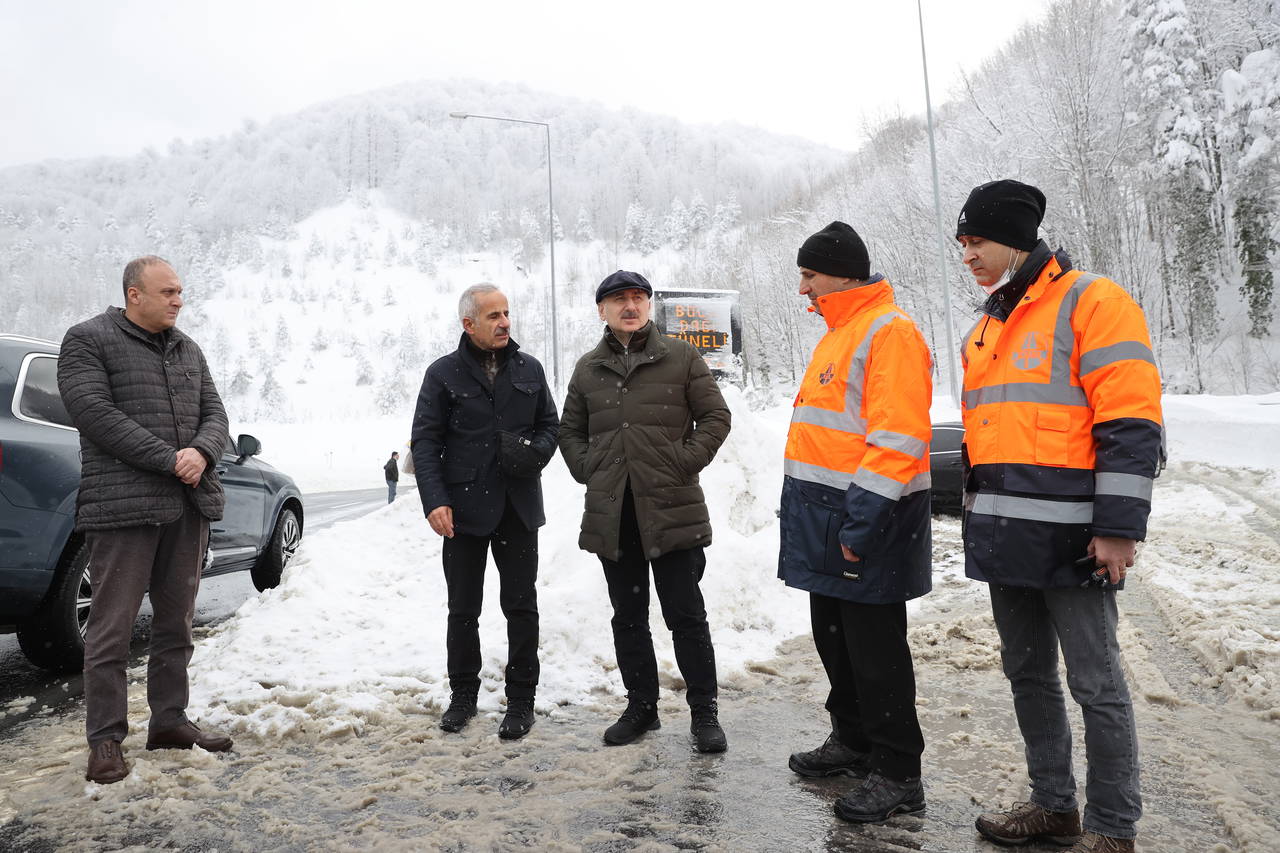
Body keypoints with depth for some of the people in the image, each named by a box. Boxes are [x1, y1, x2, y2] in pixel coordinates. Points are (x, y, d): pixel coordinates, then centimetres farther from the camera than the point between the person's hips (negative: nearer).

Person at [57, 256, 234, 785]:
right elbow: (95, 413, -13)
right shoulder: (88, 340, -1)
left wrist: (201, 452, -11)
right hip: (123, 504, -6)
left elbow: (214, 413, 12)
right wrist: (170, 460, -17)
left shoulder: (188, 351, 17)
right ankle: (105, 739, 12)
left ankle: (169, 721, 25)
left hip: (190, 505, 6)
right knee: (112, 628, 0)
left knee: (176, 622, 13)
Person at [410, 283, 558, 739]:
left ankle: (521, 700, 19)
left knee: (521, 607, 6)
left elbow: (550, 424, 13)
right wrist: (434, 500, -13)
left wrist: (534, 452, -10)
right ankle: (463, 694, 29)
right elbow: (425, 441, -2)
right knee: (463, 608, 11)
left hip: (518, 507, 2)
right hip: (465, 508, -1)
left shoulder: (529, 369, 7)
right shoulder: (443, 373, 0)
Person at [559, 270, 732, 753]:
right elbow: (570, 429, 20)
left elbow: (715, 416, 2)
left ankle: (703, 712, 16)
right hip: (611, 514, 4)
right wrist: (587, 470, 5)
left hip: (672, 509, -3)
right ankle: (641, 706, 28)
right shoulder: (588, 369, 11)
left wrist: (685, 462, -9)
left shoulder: (680, 358, 2)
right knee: (628, 617, 13)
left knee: (686, 616, 2)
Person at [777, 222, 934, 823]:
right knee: (834, 637, 18)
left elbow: (897, 439, -21)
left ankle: (897, 773, 15)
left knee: (874, 648, 0)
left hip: (866, 523, -10)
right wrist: (804, 510, 20)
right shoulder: (838, 335, 18)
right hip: (827, 516, 10)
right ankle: (853, 740, 35)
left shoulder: (889, 332, -13)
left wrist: (862, 520, -24)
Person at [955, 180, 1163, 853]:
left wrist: (1119, 528, -17)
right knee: (1027, 672, 16)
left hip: (1067, 537, -8)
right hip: (1003, 538, 8)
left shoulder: (1092, 303, -7)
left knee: (1095, 685, 3)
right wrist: (978, 516, 21)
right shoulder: (985, 330, 17)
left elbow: (1131, 425, -13)